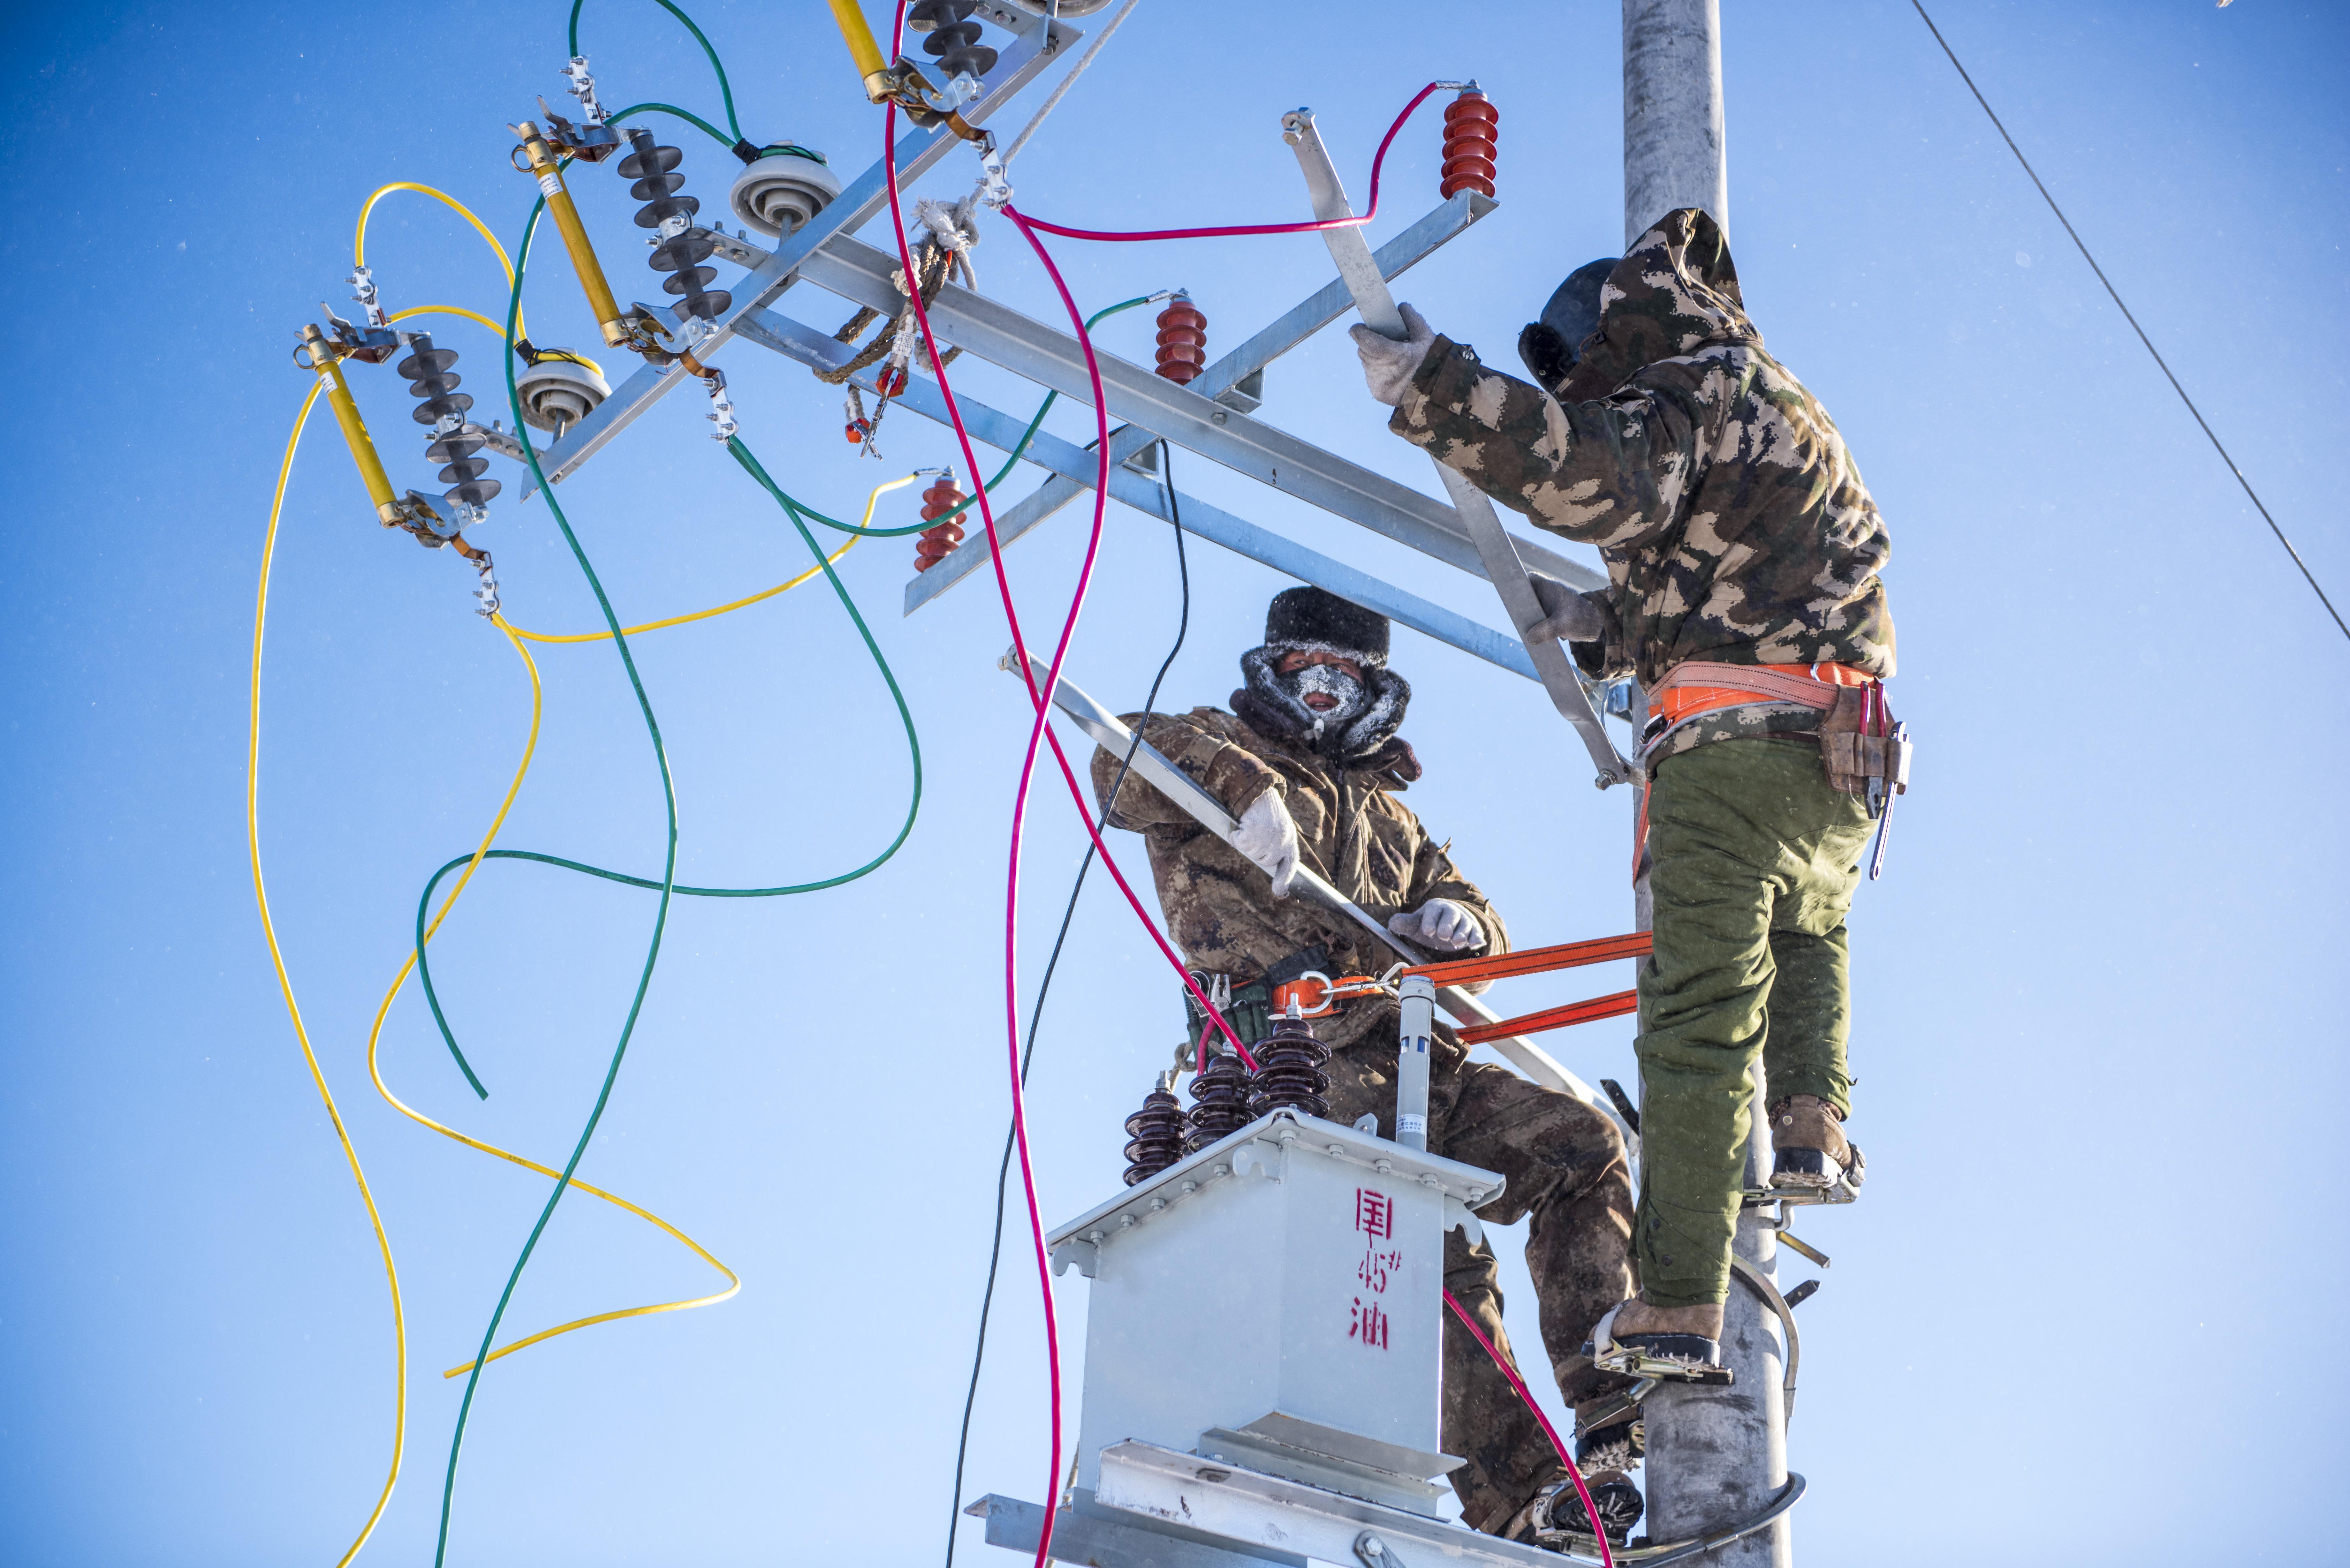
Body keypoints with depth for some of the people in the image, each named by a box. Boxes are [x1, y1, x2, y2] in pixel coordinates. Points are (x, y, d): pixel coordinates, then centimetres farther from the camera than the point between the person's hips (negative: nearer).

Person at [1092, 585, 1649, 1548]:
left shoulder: (1385, 811, 36)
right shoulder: (1228, 748, 18)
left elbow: (1480, 932, 27)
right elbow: (1126, 766, -6)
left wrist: (1455, 919, 2)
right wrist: (1242, 787, -23)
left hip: (1410, 1057, 7)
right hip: (1301, 1048, -7)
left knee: (1583, 1147, -11)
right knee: (1442, 1246, -26)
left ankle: (1612, 1406, -12)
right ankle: (1511, 1497, -29)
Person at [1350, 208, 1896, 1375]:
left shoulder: (1695, 391, -1)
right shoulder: (1792, 416, 28)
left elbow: (1601, 477, -25)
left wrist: (1432, 387, -26)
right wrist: (1596, 622, 32)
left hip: (1730, 742, -8)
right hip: (1843, 757, 8)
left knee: (1698, 1021, -7)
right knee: (1808, 938, 35)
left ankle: (1678, 1304, -7)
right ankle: (1812, 1125, 16)